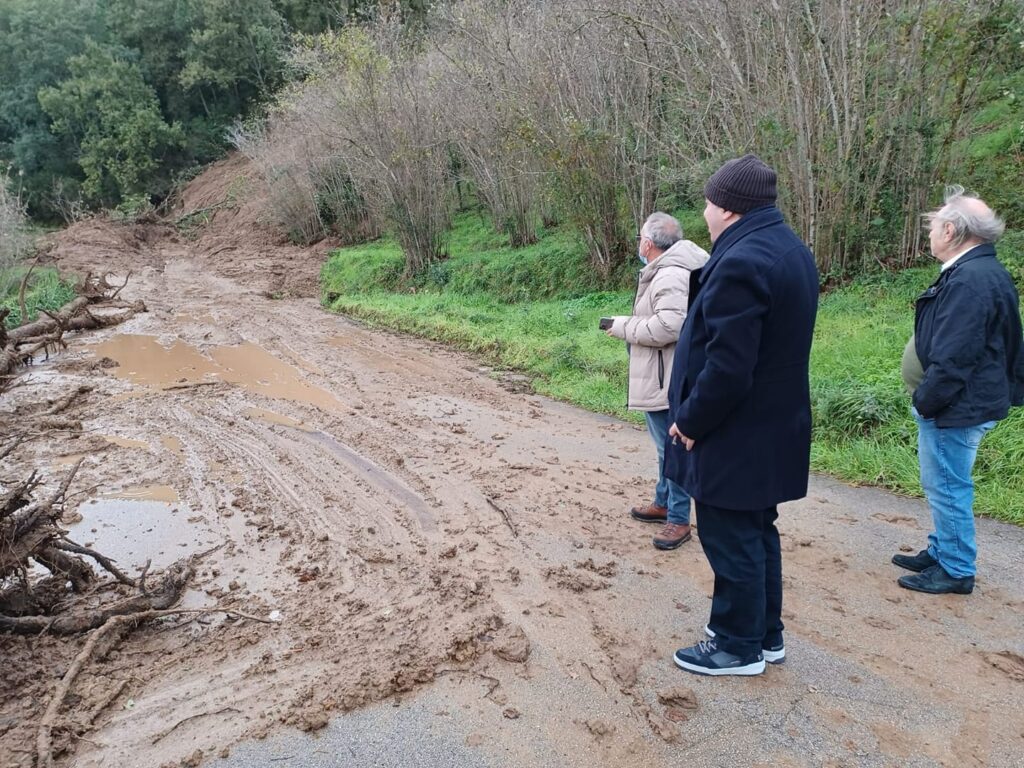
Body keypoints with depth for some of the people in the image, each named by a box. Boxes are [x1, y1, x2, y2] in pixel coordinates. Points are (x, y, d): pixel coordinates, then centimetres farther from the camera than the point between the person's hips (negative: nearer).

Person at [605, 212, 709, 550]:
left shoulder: (671, 277, -20)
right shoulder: (663, 272, 14)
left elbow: (669, 326, -31)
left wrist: (624, 327, -19)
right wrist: (628, 326, 7)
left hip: (666, 383, -11)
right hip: (658, 379, 11)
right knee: (666, 446, 21)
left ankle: (678, 520, 7)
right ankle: (663, 502, 36)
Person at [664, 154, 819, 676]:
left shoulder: (741, 263, -24)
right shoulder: (791, 251, 9)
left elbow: (726, 368, -27)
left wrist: (690, 421, -14)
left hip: (734, 436, -10)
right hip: (772, 428, 10)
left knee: (730, 540, 5)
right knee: (756, 533, 20)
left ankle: (738, 647, 21)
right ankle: (765, 635, 34)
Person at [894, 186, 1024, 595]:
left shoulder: (971, 280, -24)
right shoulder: (982, 272, 11)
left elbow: (953, 357, -26)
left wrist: (925, 402, -16)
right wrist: (927, 399, 16)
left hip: (956, 408, -10)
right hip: (962, 403, 10)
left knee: (947, 488, 2)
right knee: (944, 485, 21)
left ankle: (956, 571, 15)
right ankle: (942, 552, 35)